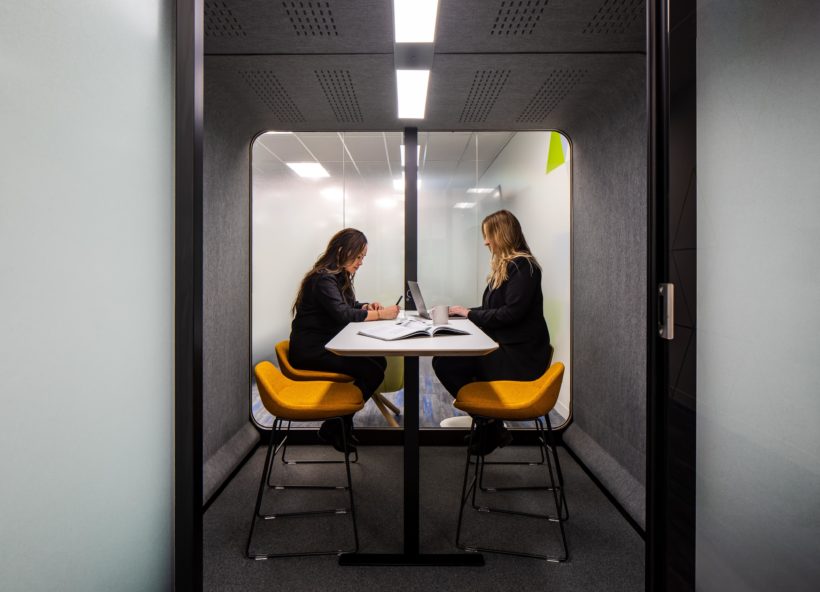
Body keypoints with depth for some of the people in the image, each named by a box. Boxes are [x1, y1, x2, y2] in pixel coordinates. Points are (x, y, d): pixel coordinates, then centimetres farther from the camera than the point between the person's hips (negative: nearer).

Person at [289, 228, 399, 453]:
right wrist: (379, 314, -21)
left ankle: (340, 424, -2)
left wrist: (367, 306, 2)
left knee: (378, 361, -11)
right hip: (310, 351, -9)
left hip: (327, 345, 9)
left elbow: (349, 305, 23)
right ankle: (335, 427, -6)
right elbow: (342, 314, -26)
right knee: (372, 369, -22)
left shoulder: (339, 276, 14)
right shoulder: (323, 278, -16)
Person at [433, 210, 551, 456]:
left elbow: (511, 313, -21)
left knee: (445, 363, -18)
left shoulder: (523, 266, -12)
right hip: (503, 346, 9)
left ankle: (490, 425, 0)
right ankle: (488, 423, 2)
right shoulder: (504, 266, 17)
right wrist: (463, 311, 3)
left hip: (518, 356, -9)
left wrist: (470, 313, -11)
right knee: (443, 359, -8)